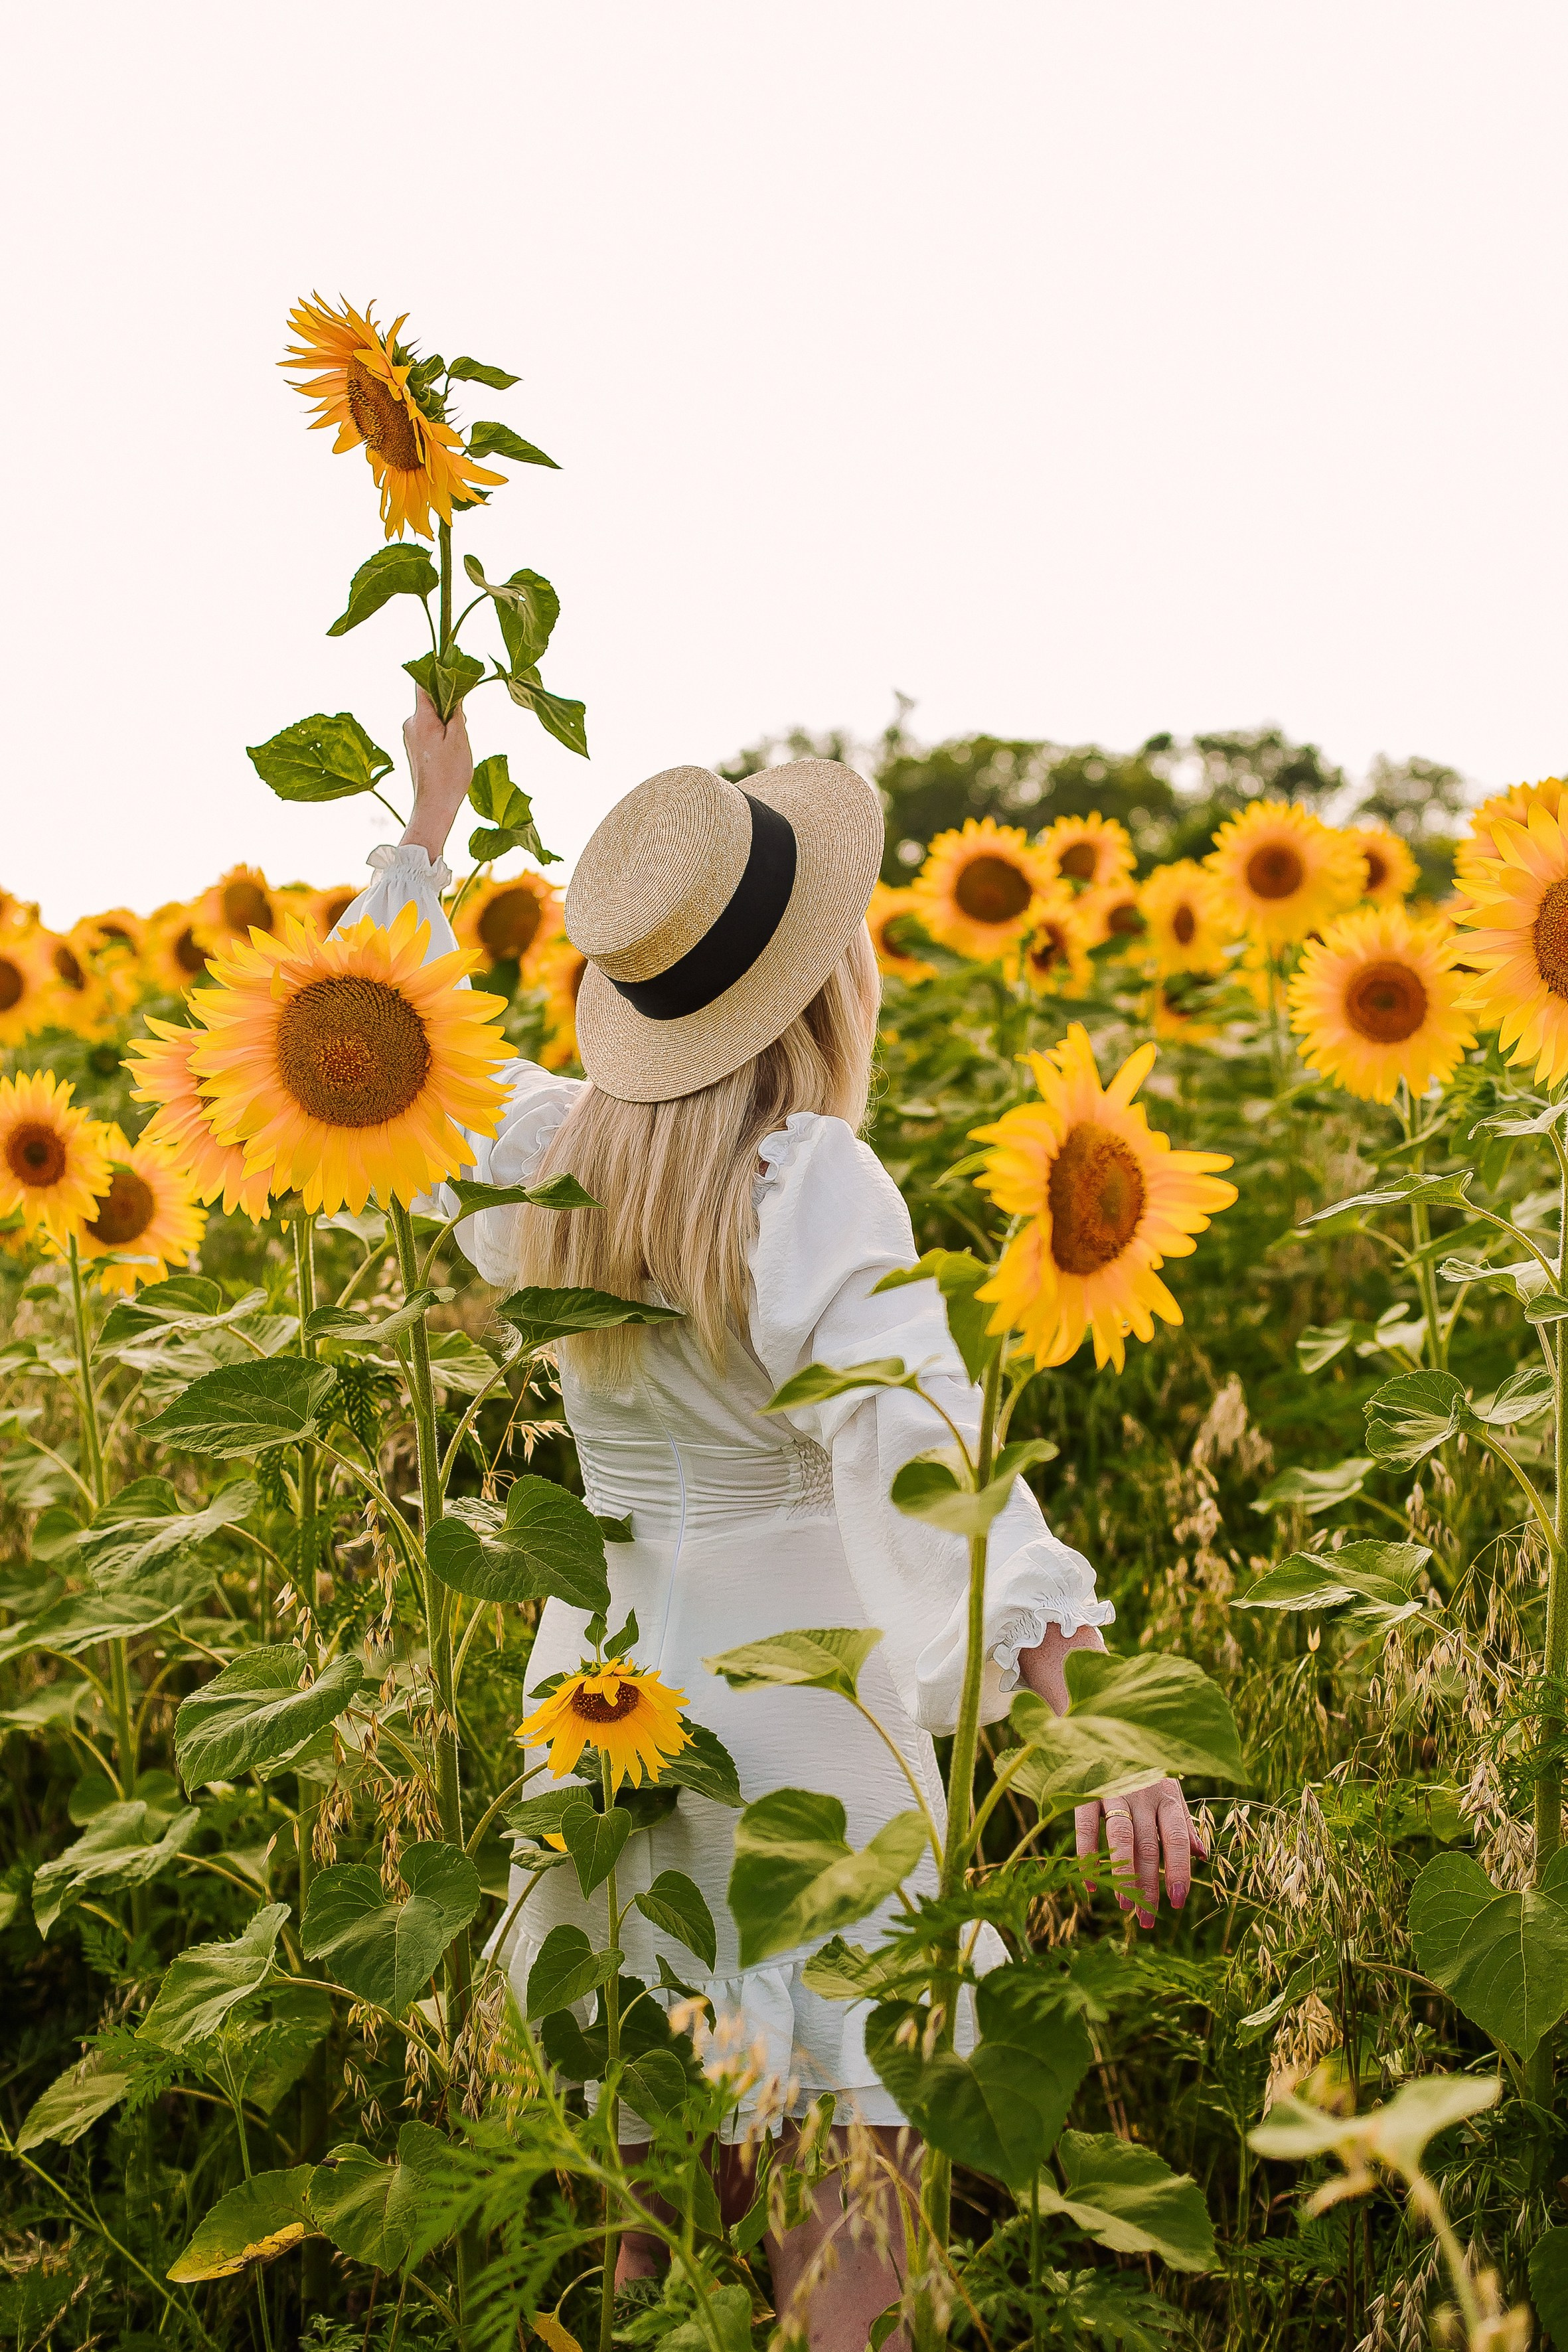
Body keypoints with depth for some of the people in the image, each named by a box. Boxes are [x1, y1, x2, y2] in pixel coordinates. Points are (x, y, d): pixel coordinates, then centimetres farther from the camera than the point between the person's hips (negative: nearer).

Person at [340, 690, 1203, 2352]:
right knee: (846, 2204, 8)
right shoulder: (808, 1185, -20)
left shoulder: (543, 1150, -2)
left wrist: (429, 823, 25)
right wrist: (1081, 1701, -41)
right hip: (794, 1688, -6)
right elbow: (931, 1453, -33)